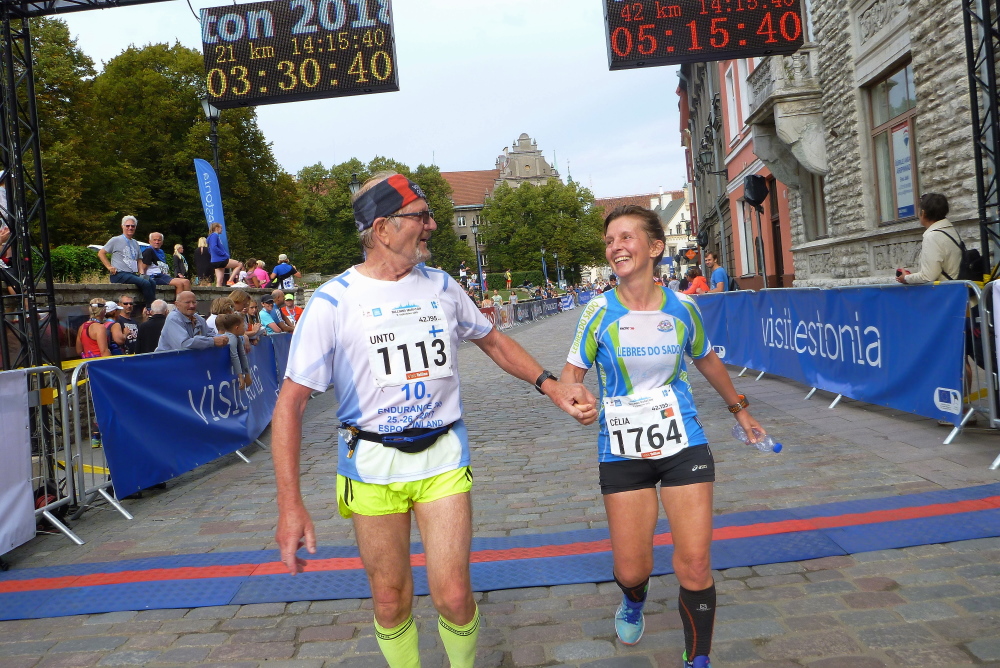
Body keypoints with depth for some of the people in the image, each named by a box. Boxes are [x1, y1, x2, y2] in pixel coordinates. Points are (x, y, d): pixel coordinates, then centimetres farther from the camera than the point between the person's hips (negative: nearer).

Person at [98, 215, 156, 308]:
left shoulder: (135, 243, 23)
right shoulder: (116, 240, 4)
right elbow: (101, 253, 4)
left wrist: (141, 273, 12)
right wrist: (110, 267, -6)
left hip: (133, 275, 6)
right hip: (119, 275, -6)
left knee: (152, 283, -23)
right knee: (145, 283, -29)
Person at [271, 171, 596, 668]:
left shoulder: (441, 287, 2)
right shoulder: (333, 302, -10)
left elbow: (493, 342, 17)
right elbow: (290, 404, -11)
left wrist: (552, 387, 3)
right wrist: (290, 506, -17)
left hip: (442, 457, 2)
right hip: (372, 464, -2)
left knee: (453, 597, -2)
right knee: (390, 601, 9)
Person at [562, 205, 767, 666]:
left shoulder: (682, 308, -3)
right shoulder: (601, 310, -9)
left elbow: (707, 360, 16)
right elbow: (572, 372, -4)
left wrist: (739, 408, 27)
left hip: (683, 446, 1)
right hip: (622, 452, -1)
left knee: (694, 566, -3)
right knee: (631, 570, 4)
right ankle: (633, 601, 43)